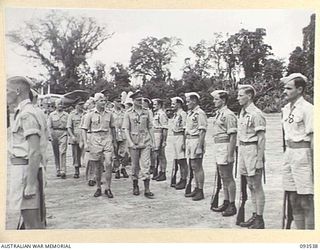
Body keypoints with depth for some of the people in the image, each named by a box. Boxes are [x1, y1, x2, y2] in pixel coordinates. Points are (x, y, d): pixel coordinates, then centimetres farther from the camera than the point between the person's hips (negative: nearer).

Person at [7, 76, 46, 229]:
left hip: (26, 169, -10)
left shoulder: (27, 115, -18)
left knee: (32, 222, -1)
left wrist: (30, 185, -23)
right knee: (26, 215, 23)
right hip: (19, 169, 10)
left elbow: (35, 153, -23)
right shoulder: (21, 113, 13)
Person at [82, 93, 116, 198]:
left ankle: (108, 189, -1)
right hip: (95, 140, -1)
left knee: (108, 164, -11)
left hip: (107, 139, 1)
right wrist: (85, 143, -5)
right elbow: (85, 130, 3)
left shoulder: (109, 114, 7)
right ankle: (98, 188, 20)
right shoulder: (90, 115, 1)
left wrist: (114, 141, 19)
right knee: (97, 166, 6)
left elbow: (112, 128, 17)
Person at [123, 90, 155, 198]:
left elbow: (150, 128, 10)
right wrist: (130, 142, -12)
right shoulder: (128, 113, 0)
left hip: (146, 142, 1)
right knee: (135, 165, 8)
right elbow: (126, 129, -2)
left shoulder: (146, 112, 6)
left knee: (145, 165, -4)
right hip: (134, 142, -1)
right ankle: (135, 186, 24)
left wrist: (153, 141, 6)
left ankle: (147, 190, -4)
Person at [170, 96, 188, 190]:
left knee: (182, 160, -4)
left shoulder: (183, 114, -13)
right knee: (177, 160, 12)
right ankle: (181, 179, 21)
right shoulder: (175, 114, 15)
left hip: (180, 136, -9)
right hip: (175, 137, 9)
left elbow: (185, 129, -17)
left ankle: (184, 181, 4)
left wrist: (184, 142, -20)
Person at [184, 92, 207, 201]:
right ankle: (196, 189, 23)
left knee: (197, 167, -4)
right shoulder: (189, 113, 15)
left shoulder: (200, 113, -13)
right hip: (189, 140, 9)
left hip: (196, 141, -9)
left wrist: (199, 146, -21)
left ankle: (200, 192, 3)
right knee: (193, 166, 13)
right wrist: (185, 143, 19)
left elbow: (202, 131, -17)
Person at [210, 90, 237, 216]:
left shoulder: (228, 115, -16)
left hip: (225, 148, -10)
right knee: (223, 177, 14)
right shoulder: (218, 114, 14)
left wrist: (230, 155, -21)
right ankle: (226, 203, 24)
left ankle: (232, 206, 9)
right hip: (218, 147, 10)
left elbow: (233, 136, -19)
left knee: (228, 178, -1)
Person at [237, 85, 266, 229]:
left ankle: (260, 220, 10)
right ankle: (254, 216, 24)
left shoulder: (256, 114, -14)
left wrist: (259, 160, -17)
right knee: (250, 186, 14)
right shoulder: (242, 113, 13)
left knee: (257, 186, 0)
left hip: (252, 149, -9)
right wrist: (240, 151, 17)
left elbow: (261, 138, -15)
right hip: (243, 149, 9)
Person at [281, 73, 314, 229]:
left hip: (303, 154, -8)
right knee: (293, 198, 14)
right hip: (289, 153, 8)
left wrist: (314, 164, -15)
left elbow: (313, 137, -14)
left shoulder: (307, 109, -12)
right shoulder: (286, 109, 12)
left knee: (306, 201, -2)